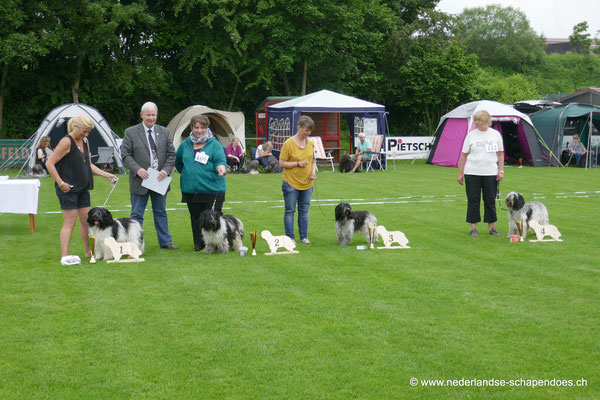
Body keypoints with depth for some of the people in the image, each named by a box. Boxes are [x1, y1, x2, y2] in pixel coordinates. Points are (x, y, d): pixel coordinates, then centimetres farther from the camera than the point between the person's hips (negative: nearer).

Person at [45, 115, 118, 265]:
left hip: (82, 188, 8)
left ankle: (89, 251, 23)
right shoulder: (66, 142, -13)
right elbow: (49, 163, -16)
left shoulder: (85, 142, 12)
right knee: (70, 221, -8)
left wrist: (106, 175, 10)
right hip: (68, 188, -8)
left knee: (87, 219, 11)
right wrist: (60, 183, -19)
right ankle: (64, 256, -6)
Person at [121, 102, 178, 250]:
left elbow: (171, 154, 7)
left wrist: (166, 170, -10)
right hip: (140, 180, -3)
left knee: (161, 212, 13)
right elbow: (125, 155, -5)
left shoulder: (164, 132, 8)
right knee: (137, 215, 2)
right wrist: (137, 169, -20)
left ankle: (165, 241, 21)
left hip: (160, 180, 3)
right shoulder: (131, 132, -1)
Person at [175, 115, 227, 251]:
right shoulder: (185, 144, 12)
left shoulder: (214, 144, 1)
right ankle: (199, 244, 17)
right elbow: (178, 162, 27)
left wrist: (221, 168, -29)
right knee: (196, 217, 8)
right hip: (191, 190, 4)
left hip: (212, 189, -4)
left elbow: (220, 161, -8)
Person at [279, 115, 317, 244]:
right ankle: (290, 238, 7)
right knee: (290, 211, 1)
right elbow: (281, 163, -11)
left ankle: (304, 237, 17)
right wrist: (298, 163, -20)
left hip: (307, 183, 5)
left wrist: (313, 170, -1)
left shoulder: (310, 143, 7)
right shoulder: (288, 144, -11)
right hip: (291, 183, -5)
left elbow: (313, 160, 19)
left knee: (304, 211, 10)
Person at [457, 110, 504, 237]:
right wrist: (460, 173, 1)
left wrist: (501, 171, 0)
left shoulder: (495, 134, 6)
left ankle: (492, 227, 13)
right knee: (473, 200, 0)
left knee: (490, 201, 3)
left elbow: (500, 154, 10)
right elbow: (463, 155, 5)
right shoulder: (471, 135, 3)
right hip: (472, 173, -1)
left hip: (490, 173, 1)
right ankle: (473, 227, 7)